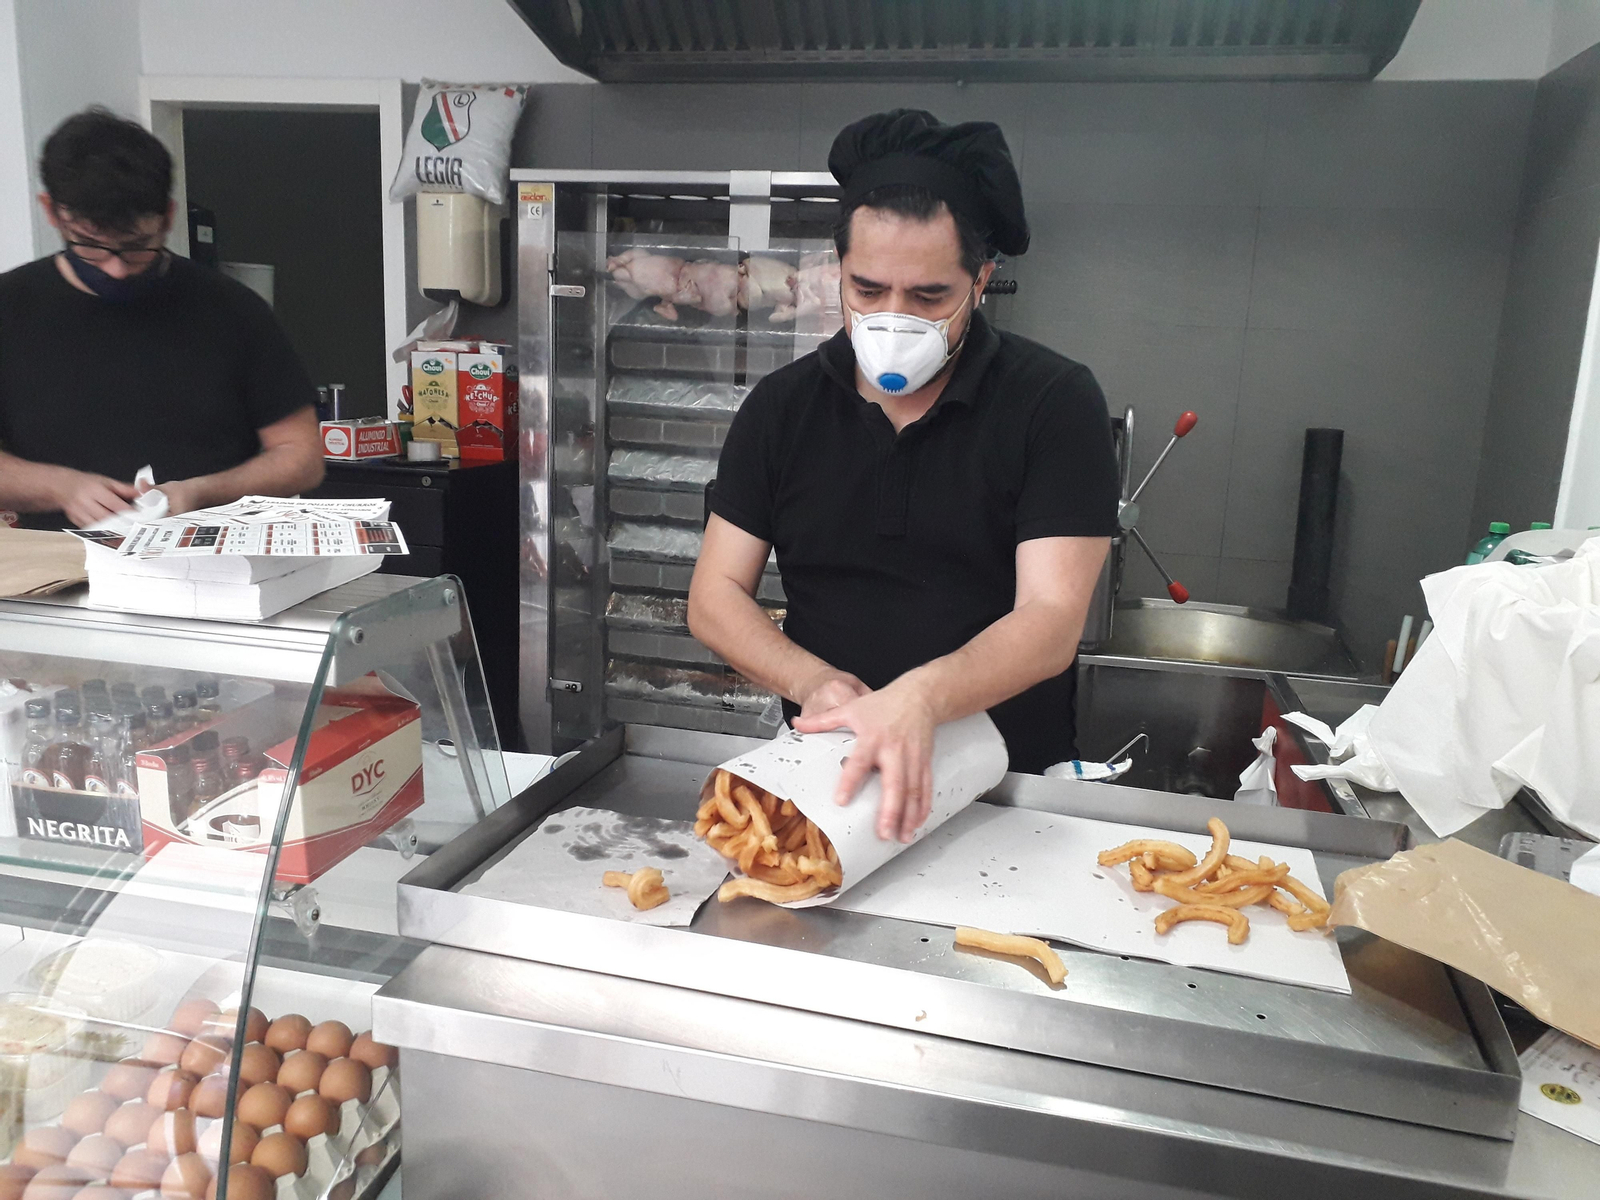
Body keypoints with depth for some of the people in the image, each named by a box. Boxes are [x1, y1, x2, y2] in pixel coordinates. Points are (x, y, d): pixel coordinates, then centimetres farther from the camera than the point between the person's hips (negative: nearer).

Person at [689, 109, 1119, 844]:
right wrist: (812, 684, -16)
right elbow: (714, 599, 3)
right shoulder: (782, 406, 4)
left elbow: (1052, 620, -15)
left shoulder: (1055, 403, -6)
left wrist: (921, 699, -33)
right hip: (826, 772, 3)